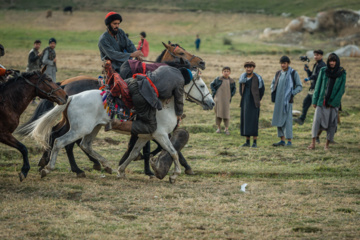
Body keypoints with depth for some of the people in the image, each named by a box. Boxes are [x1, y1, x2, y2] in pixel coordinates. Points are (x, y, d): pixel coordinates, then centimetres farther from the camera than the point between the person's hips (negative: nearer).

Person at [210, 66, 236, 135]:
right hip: (218, 98, 0)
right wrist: (214, 92, 0)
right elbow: (212, 84, 10)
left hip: (226, 99, 0)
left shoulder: (231, 81, 4)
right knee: (218, 112, 2)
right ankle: (219, 128, 14)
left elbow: (234, 89, 18)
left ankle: (226, 129, 6)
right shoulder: (218, 79, 0)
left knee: (226, 113, -2)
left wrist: (231, 95, 4)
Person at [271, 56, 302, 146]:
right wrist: (273, 92, 9)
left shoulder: (293, 73, -2)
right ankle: (282, 140, 12)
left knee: (287, 120, -9)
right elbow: (273, 84, 27)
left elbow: (299, 86, -2)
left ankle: (289, 141, -8)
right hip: (278, 100, 6)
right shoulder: (278, 73, 12)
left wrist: (292, 93, -14)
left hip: (287, 100, -6)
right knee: (279, 120, 6)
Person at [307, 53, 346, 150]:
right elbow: (318, 86, 5)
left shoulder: (342, 73, -2)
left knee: (332, 123, -1)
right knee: (316, 120, -12)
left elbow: (341, 89, -3)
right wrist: (315, 100, 1)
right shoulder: (323, 71, 1)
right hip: (322, 101, 1)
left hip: (333, 102, -1)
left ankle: (327, 145, 10)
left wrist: (334, 102, -9)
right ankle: (313, 143, -10)